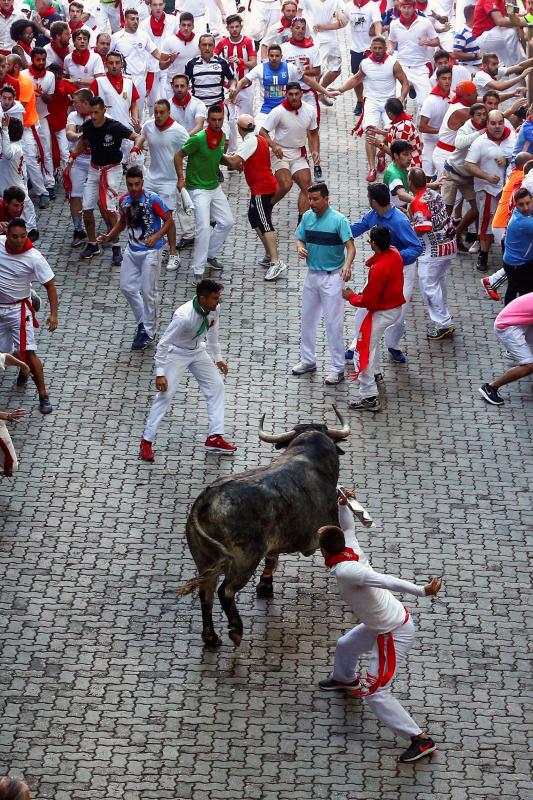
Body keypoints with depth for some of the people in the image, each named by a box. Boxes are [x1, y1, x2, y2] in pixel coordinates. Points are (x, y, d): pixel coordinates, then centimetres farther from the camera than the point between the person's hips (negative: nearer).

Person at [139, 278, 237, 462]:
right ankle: (146, 441, 0)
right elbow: (163, 343, -27)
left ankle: (215, 438, 13)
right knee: (165, 395, -10)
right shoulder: (184, 316, -36)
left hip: (199, 352, 7)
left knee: (216, 387, 6)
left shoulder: (214, 309, -16)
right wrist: (160, 373, -26)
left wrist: (217, 357, 15)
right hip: (177, 353, -7)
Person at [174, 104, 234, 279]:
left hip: (215, 186, 8)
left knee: (227, 222, 13)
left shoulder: (222, 136, 1)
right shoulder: (199, 139, -22)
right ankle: (198, 271, -10)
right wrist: (181, 178, -16)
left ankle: (210, 255, 31)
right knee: (204, 227, -16)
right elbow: (179, 156, -13)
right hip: (198, 189, -8)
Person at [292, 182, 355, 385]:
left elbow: (350, 247, -20)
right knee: (307, 319, 16)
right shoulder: (307, 217, 1)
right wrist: (300, 248, -12)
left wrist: (347, 265, -39)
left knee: (333, 323, -4)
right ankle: (308, 360, 32)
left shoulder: (338, 220, -16)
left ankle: (338, 368, 3)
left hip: (332, 277, -7)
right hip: (312, 275, 7)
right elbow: (300, 239, 12)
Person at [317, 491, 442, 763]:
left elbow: (387, 581, -43)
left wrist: (422, 591, -52)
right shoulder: (353, 550, -7)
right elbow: (348, 527, 15)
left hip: (393, 635, -10)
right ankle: (345, 680, 64)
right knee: (345, 646, 31)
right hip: (380, 625, 10)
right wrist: (343, 505, -3)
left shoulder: (345, 571, -32)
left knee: (375, 693, -7)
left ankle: (421, 740, -3)